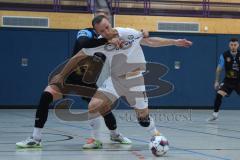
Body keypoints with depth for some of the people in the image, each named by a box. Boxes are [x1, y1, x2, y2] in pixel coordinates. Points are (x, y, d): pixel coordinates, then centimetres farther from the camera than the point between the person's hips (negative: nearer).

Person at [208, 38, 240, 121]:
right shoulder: (224, 55, -9)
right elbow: (219, 69, -1)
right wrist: (217, 81, -2)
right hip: (228, 80, 0)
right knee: (219, 94, -18)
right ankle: (215, 114, -6)